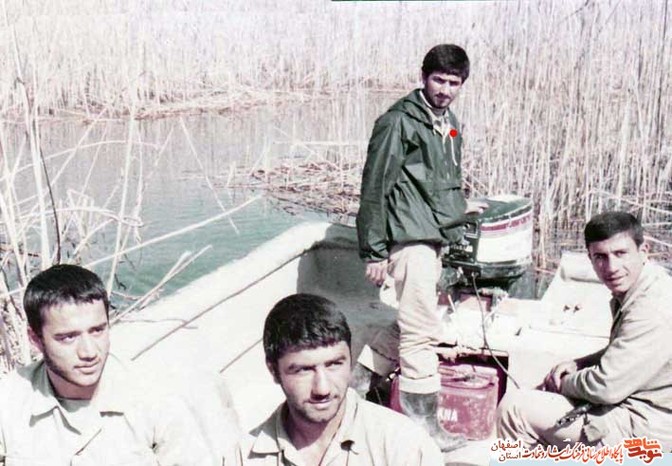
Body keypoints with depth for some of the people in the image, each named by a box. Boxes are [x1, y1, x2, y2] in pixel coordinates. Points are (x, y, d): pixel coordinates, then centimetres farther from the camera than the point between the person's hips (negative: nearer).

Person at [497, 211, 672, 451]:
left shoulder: (653, 312, -28)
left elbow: (607, 387, -26)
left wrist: (562, 383, -7)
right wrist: (578, 364, 3)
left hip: (641, 429, -10)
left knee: (514, 408, -9)